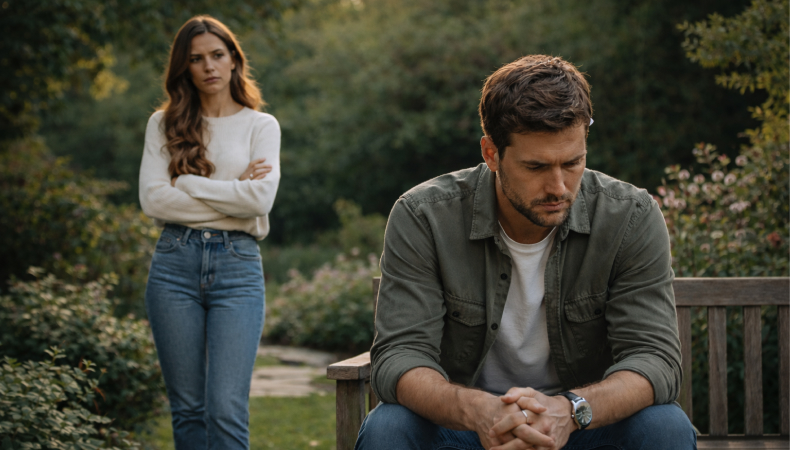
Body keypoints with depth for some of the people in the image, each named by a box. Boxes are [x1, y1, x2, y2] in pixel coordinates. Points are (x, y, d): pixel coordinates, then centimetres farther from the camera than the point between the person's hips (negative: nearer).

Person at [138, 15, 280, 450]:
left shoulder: (260, 125, 9)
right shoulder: (164, 125, 11)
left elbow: (260, 199, -7)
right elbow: (153, 200, -3)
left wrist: (187, 184, -4)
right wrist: (231, 193, -5)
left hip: (237, 267, -2)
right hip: (175, 263, 2)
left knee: (226, 410, -12)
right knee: (187, 409, 4)